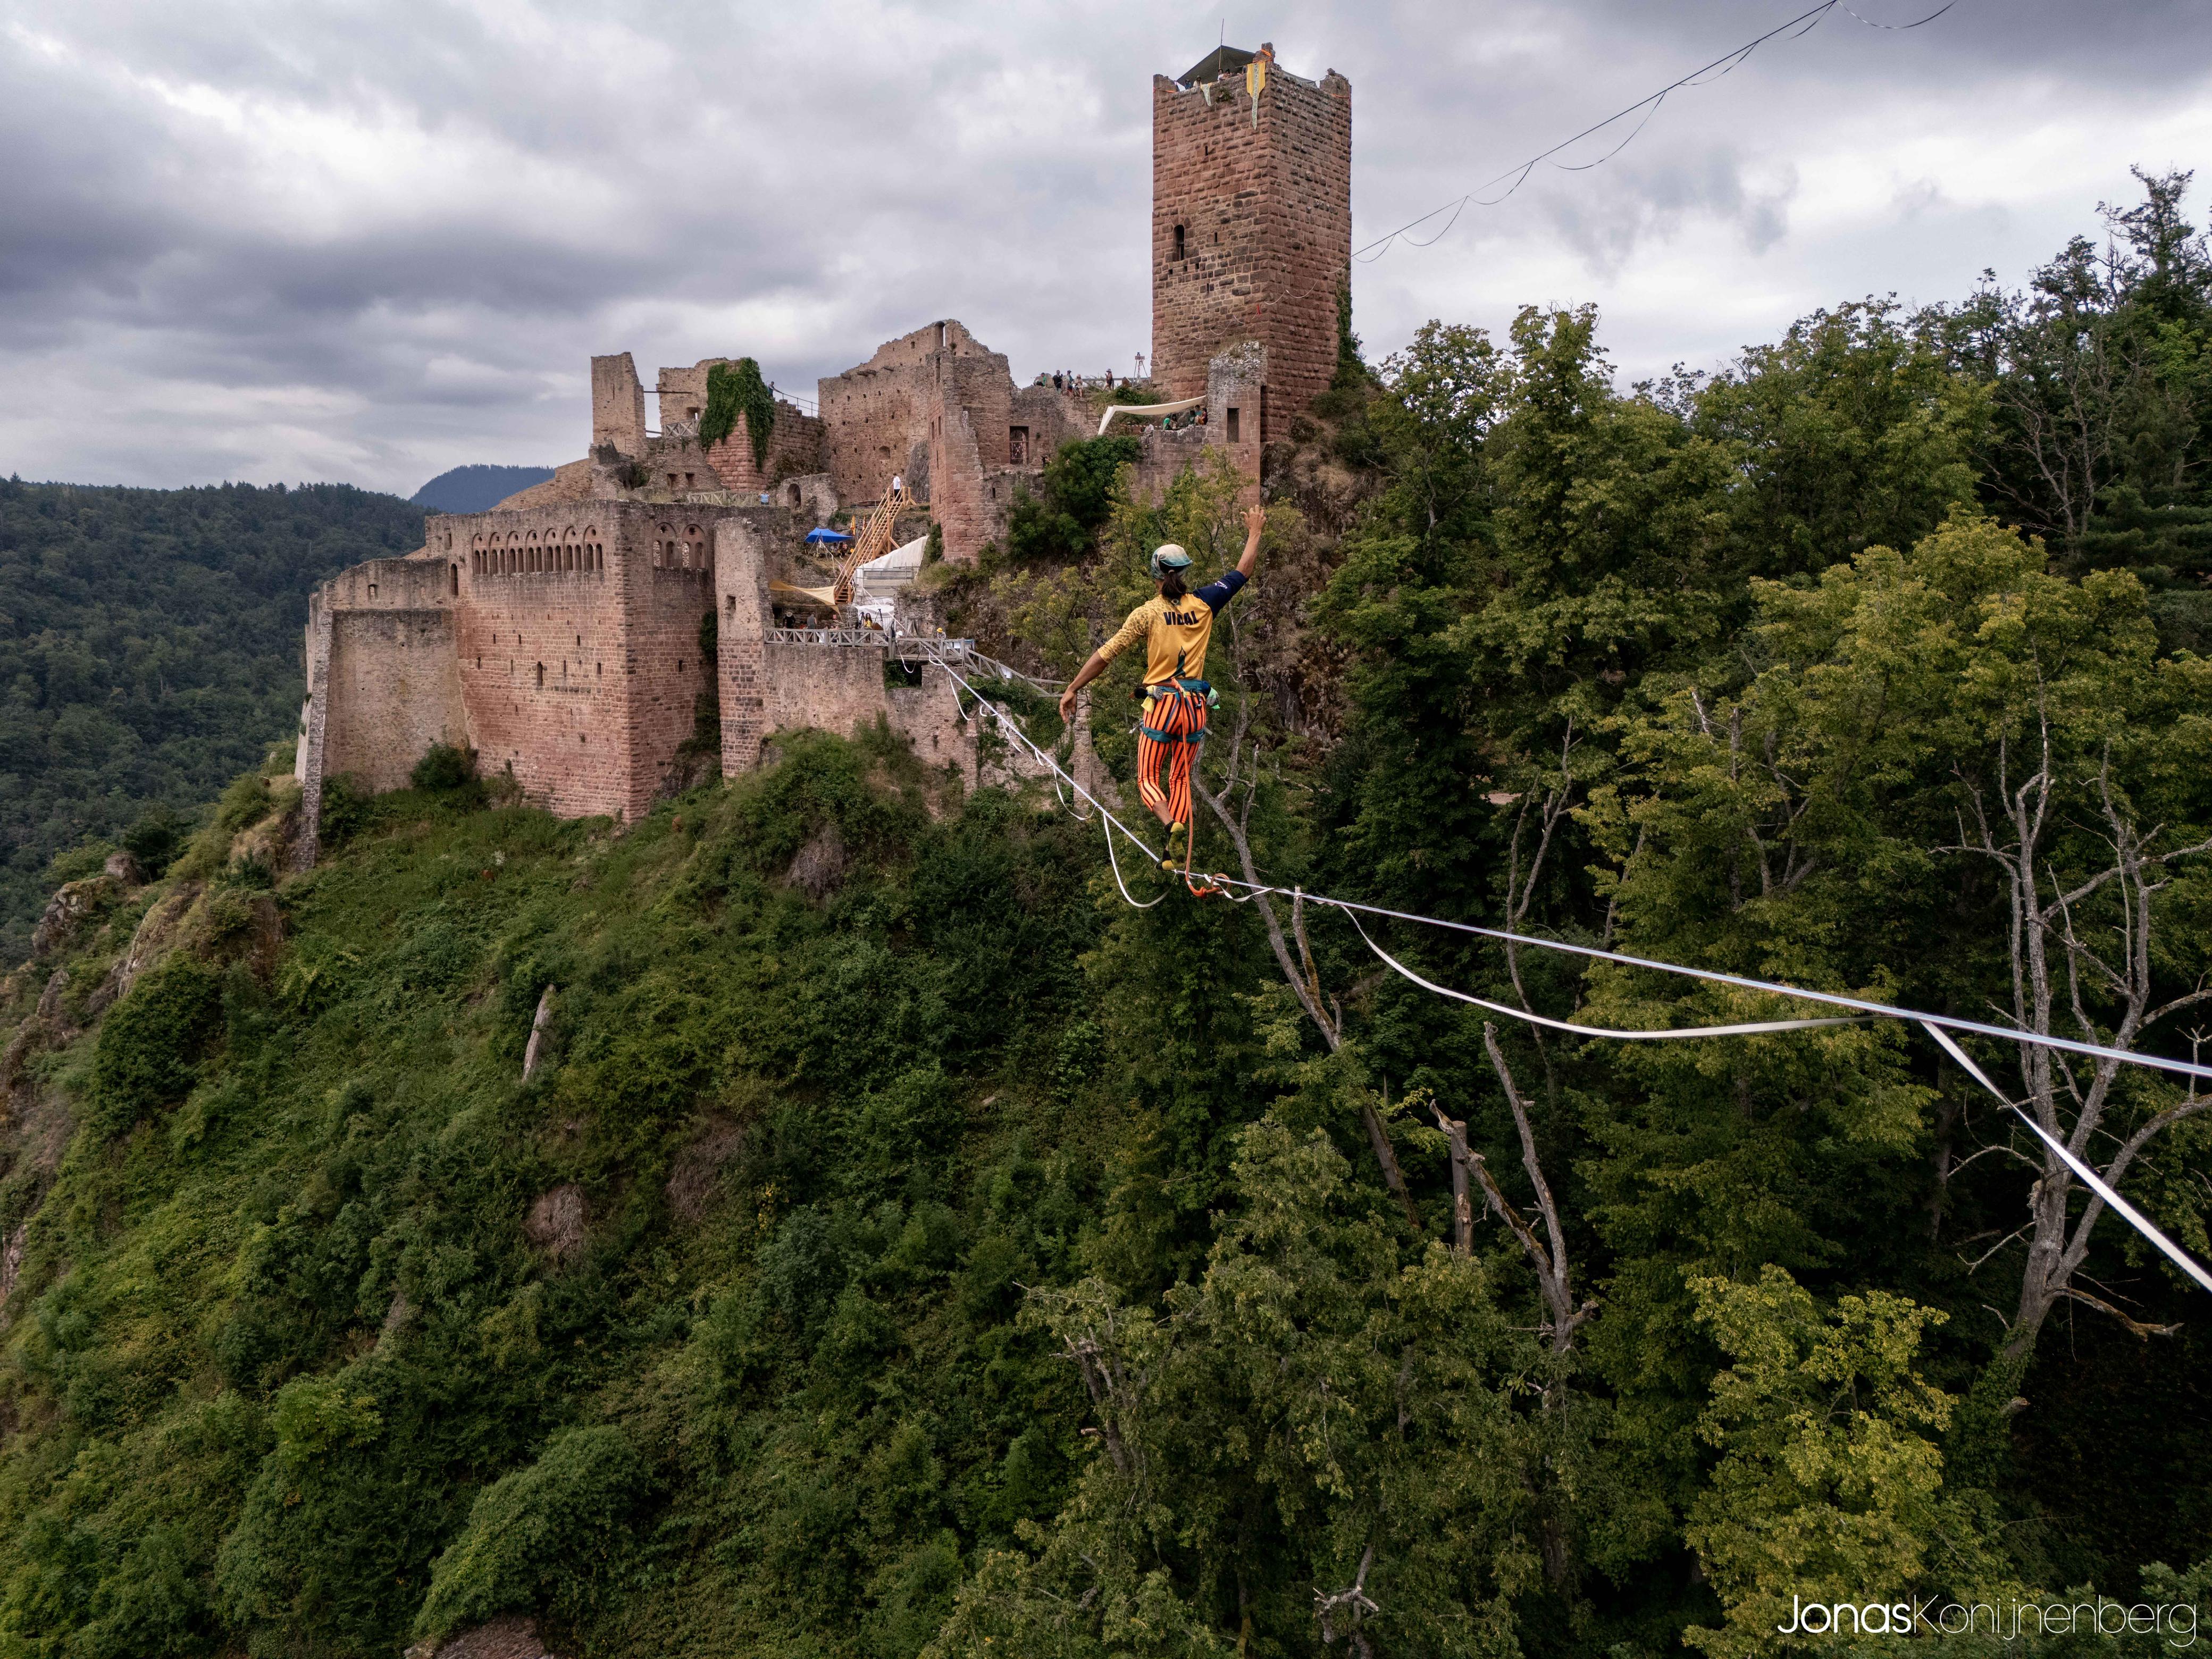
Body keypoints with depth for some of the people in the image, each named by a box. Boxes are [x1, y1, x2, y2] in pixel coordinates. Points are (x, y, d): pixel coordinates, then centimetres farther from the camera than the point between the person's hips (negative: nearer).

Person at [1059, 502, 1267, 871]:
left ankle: (1172, 825, -22)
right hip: (1196, 705, 3)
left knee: (1149, 778, 7)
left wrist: (1072, 689, -1)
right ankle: (1177, 854, 5)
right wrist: (1254, 532, 28)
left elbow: (1105, 654, -7)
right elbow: (1242, 573, 15)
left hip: (1161, 704, -3)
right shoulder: (1203, 605, 1)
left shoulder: (1147, 613, -7)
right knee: (1180, 779, 13)